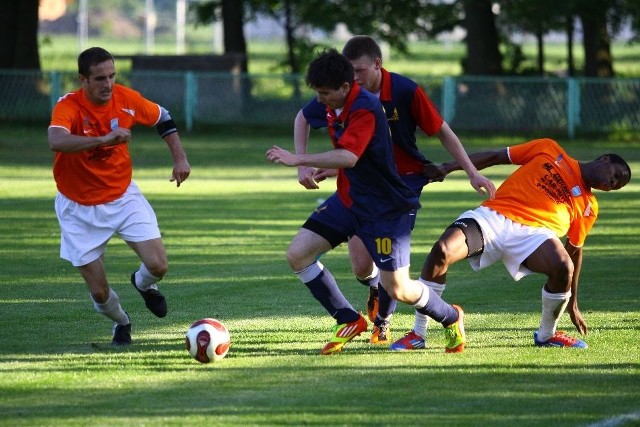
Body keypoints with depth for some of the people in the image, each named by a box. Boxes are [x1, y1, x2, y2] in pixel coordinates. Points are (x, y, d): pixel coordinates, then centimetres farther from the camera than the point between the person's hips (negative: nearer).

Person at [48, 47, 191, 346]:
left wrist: (179, 158, 1)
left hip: (123, 197, 3)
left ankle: (143, 284, 26)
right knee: (99, 292, -2)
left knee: (158, 266, -13)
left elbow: (162, 118, 10)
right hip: (80, 207, -3)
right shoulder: (68, 106, -24)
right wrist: (104, 139, -54)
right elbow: (56, 141, -46)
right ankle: (121, 322, 34)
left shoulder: (126, 99, -11)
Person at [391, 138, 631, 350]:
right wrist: (449, 168, 4)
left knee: (563, 267, -32)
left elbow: (574, 251, 23)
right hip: (492, 217, -1)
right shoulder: (549, 150, 14)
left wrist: (573, 304, 22)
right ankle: (418, 333, -12)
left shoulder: (588, 207, 19)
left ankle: (547, 335, -3)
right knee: (442, 250, -29)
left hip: (531, 233, 1)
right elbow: (494, 157, 14)